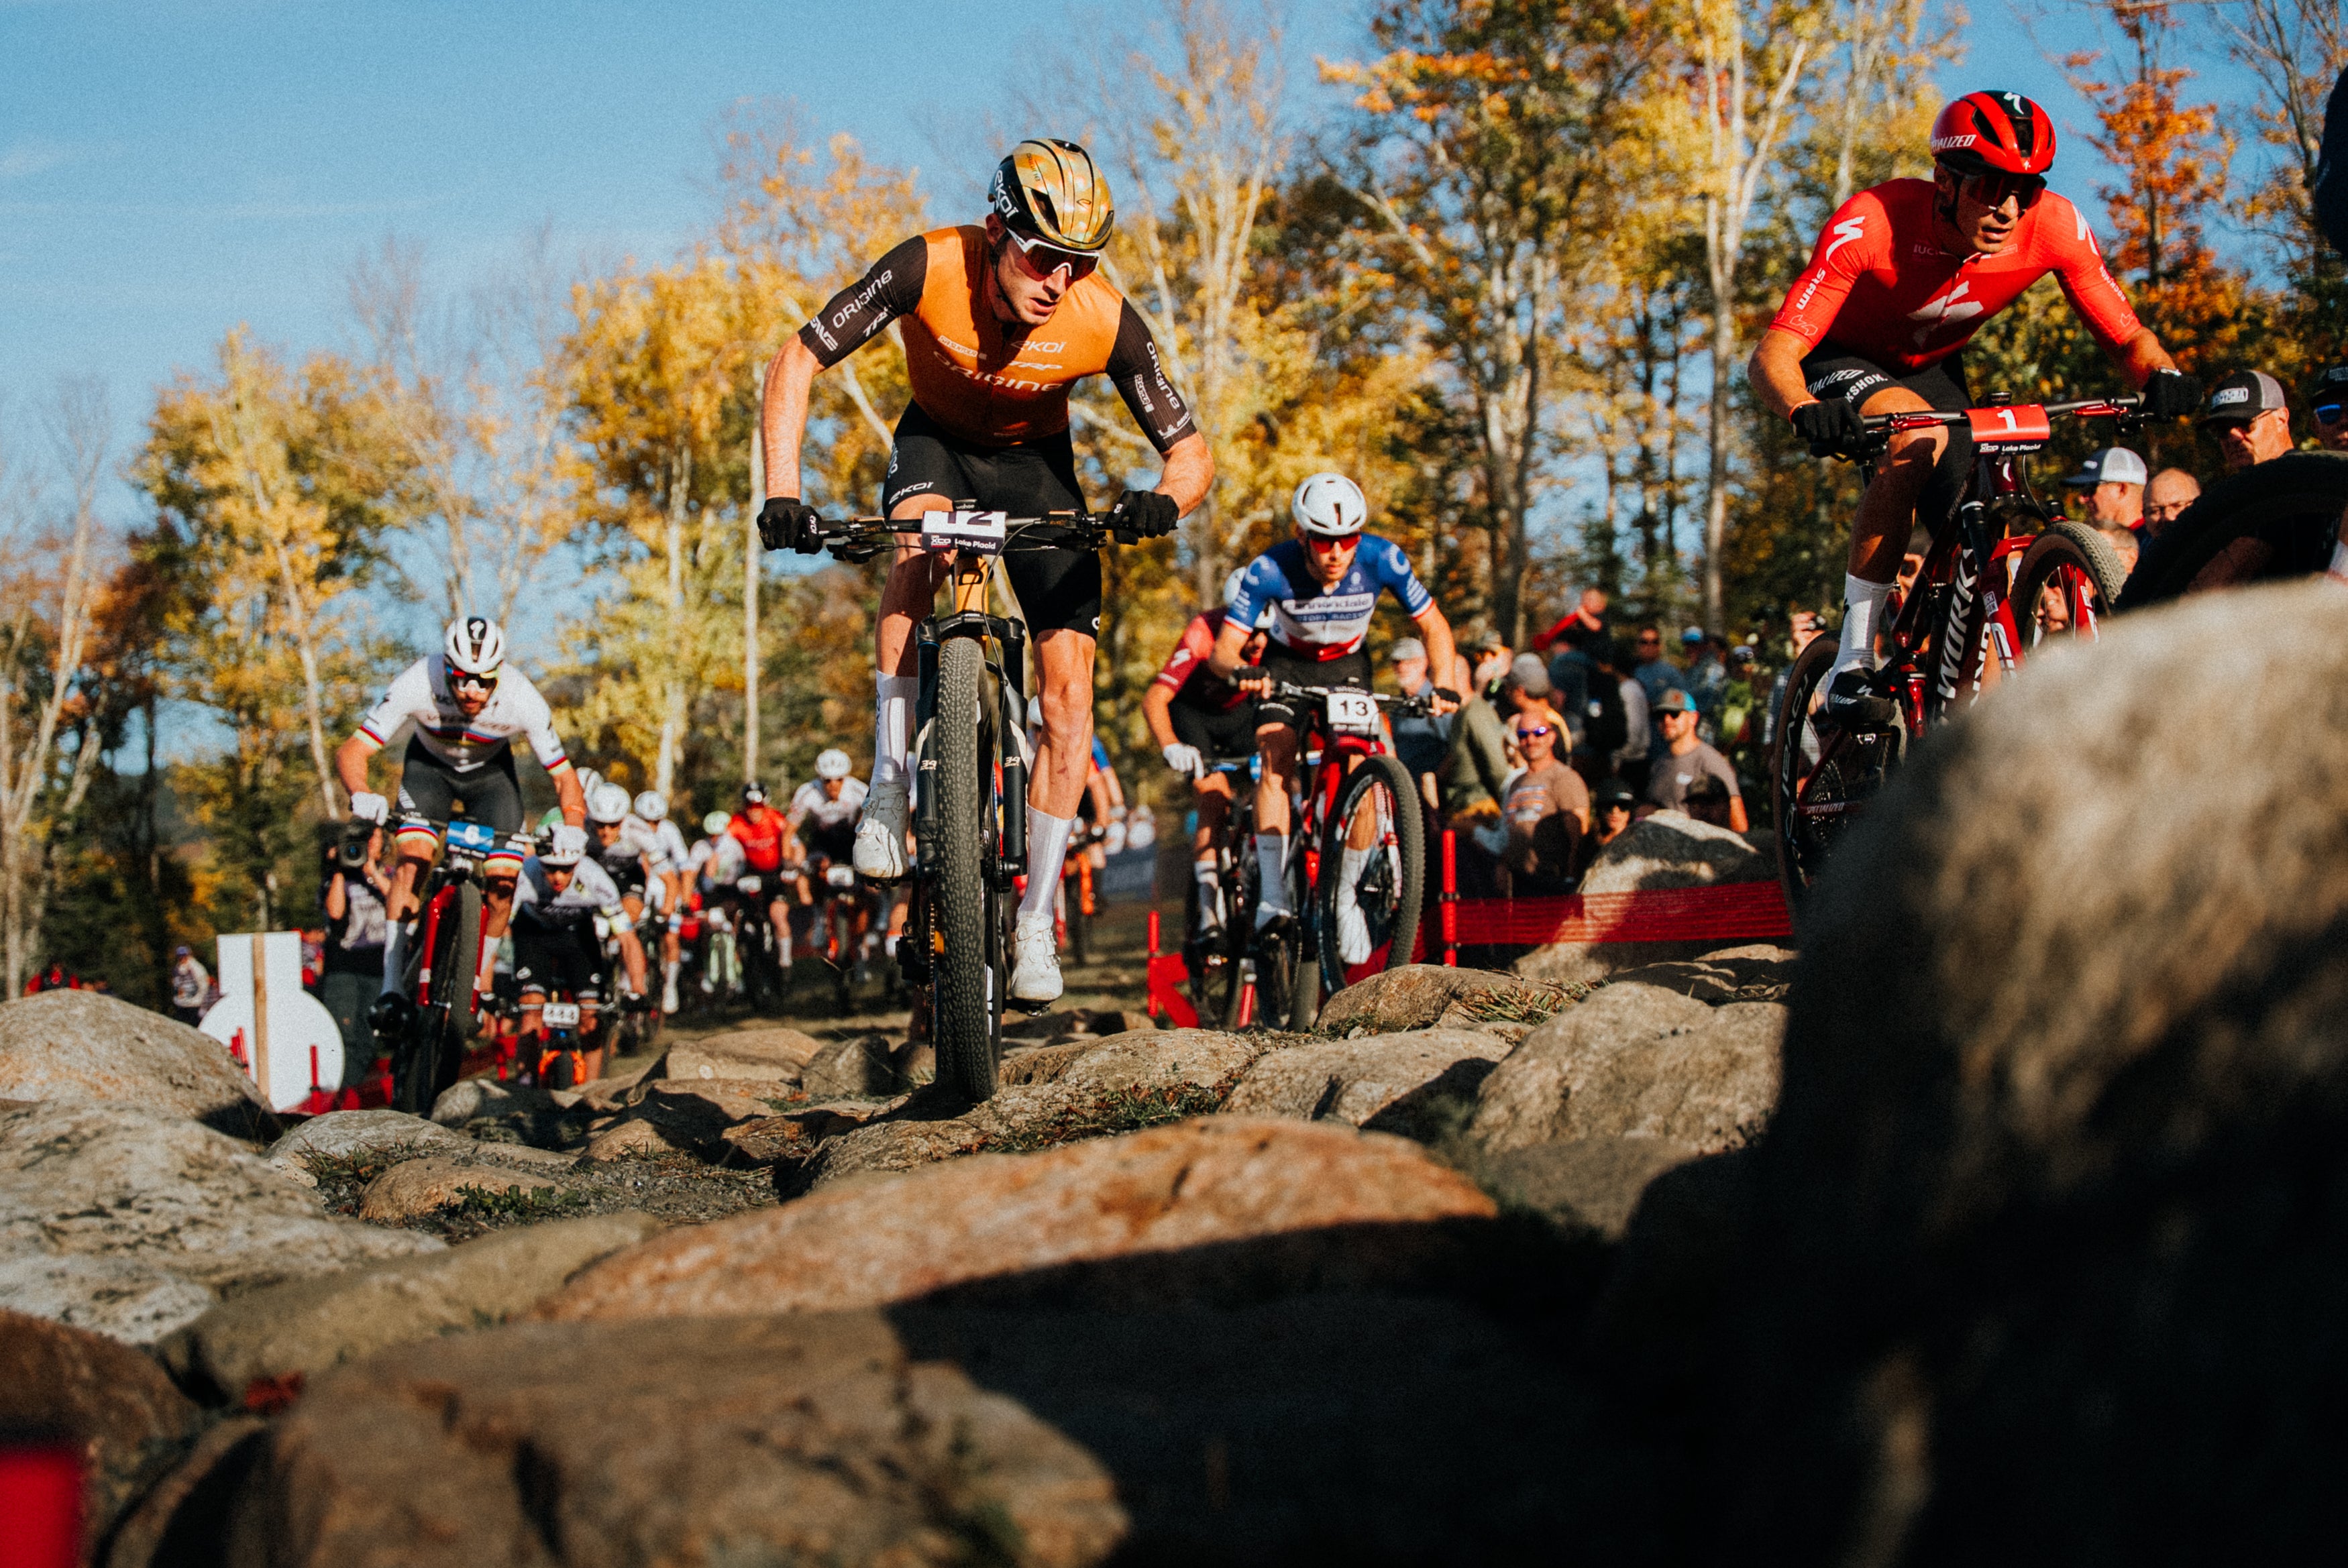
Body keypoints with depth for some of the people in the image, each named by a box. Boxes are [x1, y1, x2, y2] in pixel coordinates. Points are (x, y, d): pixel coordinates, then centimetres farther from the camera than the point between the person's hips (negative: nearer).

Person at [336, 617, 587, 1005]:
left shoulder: (522, 699, -35)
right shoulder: (418, 684, -37)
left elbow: (564, 777, -26)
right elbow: (351, 753, -35)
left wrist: (571, 829, -45)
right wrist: (361, 795, -56)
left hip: (490, 771, 1)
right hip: (429, 765, -1)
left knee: (502, 881, -12)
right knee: (411, 861, -22)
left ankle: (476, 984, 8)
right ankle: (391, 984, -14)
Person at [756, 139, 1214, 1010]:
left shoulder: (1107, 324, -29)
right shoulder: (929, 269, -31)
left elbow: (1192, 456, -22)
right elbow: (796, 366, -25)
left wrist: (1162, 503, -45)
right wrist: (781, 493, -39)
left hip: (1037, 462, 1)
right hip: (938, 441, -1)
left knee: (1068, 687, -12)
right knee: (921, 537, -37)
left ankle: (1036, 922, -1)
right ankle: (888, 785, -27)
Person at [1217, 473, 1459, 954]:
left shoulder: (1382, 560, -28)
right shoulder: (1270, 571, -31)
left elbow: (1434, 626, -15)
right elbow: (1224, 649, -29)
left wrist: (1444, 685, -32)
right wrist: (1241, 672, -52)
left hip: (1346, 667, 1)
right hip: (1286, 666, -1)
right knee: (1276, 761, -25)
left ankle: (1345, 896, 2)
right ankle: (1273, 892, -25)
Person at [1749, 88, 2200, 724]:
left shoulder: (2055, 226, -25)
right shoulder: (1873, 224, -35)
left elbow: (2126, 338, -16)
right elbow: (1772, 356, -39)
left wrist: (2163, 376, -39)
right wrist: (1807, 412, -61)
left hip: (1932, 368, 4)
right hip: (1845, 363, -4)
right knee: (1920, 440, -35)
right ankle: (1853, 663, -30)